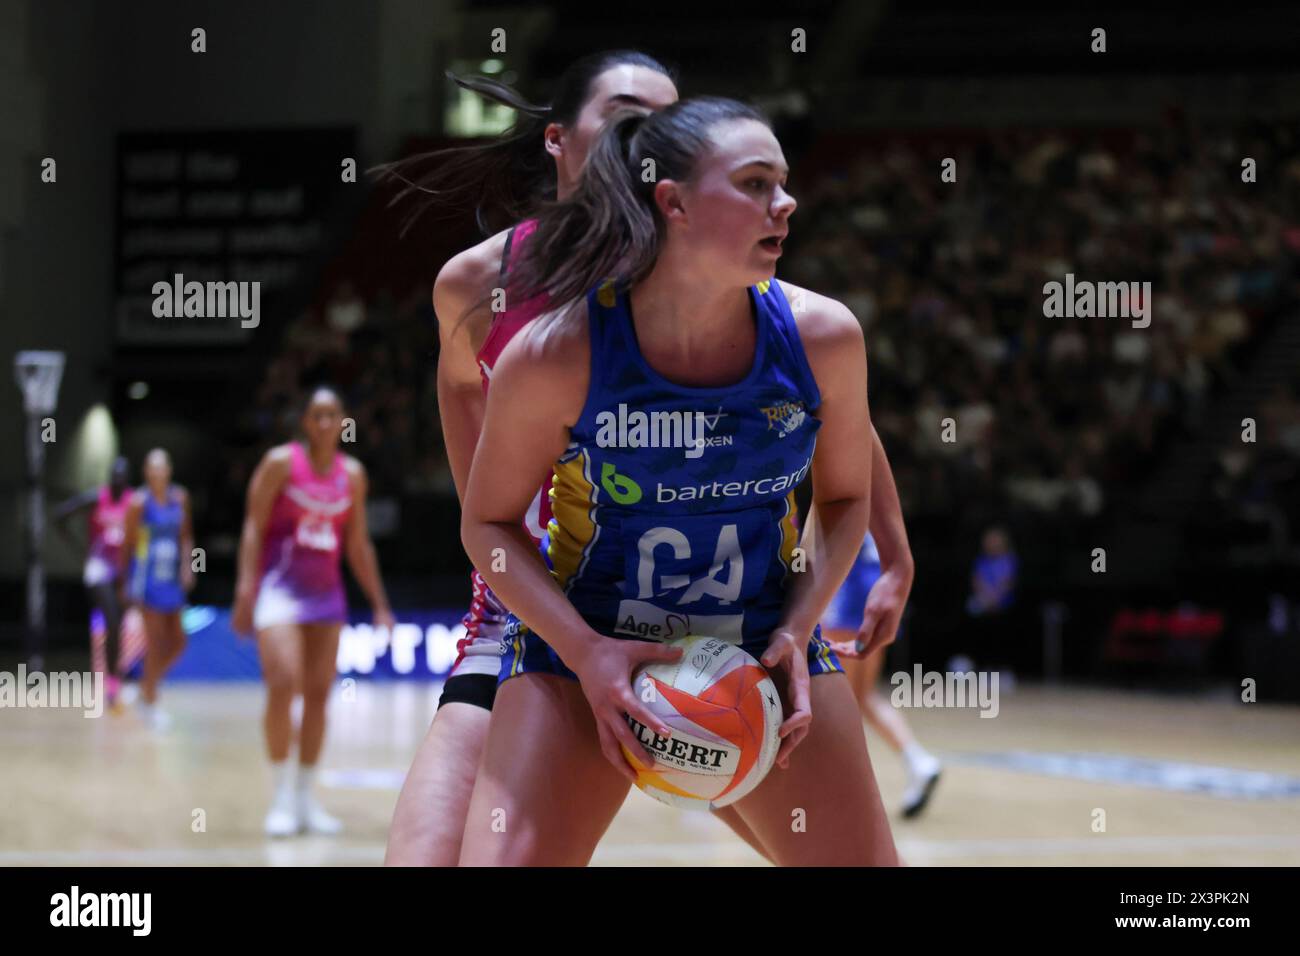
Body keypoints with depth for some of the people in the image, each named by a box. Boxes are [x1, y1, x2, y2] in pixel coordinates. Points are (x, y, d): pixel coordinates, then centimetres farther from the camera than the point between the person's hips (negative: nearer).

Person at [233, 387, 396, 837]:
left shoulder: (352, 474, 8)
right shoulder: (281, 462, -5)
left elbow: (358, 544, 15)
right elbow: (253, 528, -7)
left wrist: (380, 604, 13)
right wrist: (245, 589, -17)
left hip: (326, 592, 5)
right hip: (280, 586, -5)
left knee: (318, 695, 3)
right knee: (282, 686, -18)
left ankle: (306, 798, 12)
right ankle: (281, 795, -8)